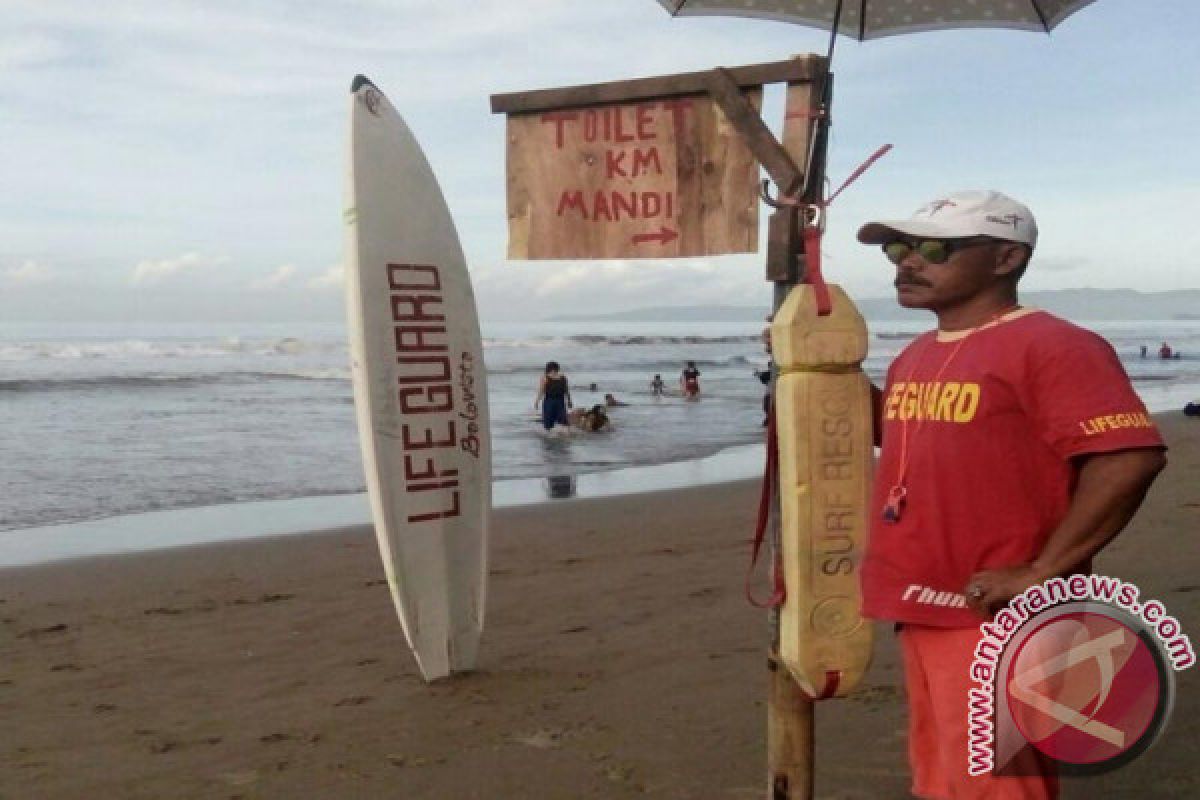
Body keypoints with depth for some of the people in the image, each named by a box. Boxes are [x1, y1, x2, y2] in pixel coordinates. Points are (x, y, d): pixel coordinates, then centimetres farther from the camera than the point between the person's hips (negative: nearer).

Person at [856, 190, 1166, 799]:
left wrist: (1038, 573, -23)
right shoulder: (914, 357, 14)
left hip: (996, 619, -9)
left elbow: (1130, 457, -23)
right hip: (923, 611, 9)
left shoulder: (1049, 344, -14)